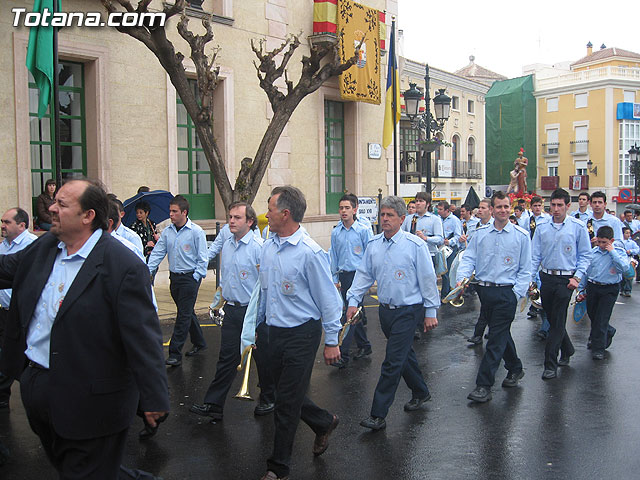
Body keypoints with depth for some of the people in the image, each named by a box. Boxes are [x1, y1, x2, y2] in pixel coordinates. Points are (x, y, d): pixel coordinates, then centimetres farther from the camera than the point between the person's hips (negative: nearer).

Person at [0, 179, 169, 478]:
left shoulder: (123, 266, -23)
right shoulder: (44, 247, 1)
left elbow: (143, 338, -23)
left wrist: (154, 398, -20)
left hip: (88, 403, -8)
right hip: (32, 384, 9)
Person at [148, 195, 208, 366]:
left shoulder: (196, 231, -9)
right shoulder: (167, 232, 6)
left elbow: (202, 258, -8)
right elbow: (158, 253, 7)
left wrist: (195, 278, -13)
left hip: (190, 277, -6)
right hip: (174, 277, 6)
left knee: (184, 315, -6)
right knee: (187, 313, 16)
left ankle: (175, 354, -4)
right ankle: (199, 342, 33)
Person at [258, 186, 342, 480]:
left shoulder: (309, 252, -18)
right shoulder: (268, 246, 5)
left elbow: (328, 299, -14)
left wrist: (332, 341, -11)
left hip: (302, 334, -7)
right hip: (275, 332, 8)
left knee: (286, 403, 2)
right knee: (285, 395, 18)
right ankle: (324, 423, 44)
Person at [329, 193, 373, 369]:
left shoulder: (364, 230, -6)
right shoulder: (336, 232, 6)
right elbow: (334, 257, 13)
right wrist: (335, 278, 12)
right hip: (344, 276, 5)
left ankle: (343, 354, -8)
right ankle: (364, 346, 29)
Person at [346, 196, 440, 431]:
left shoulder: (415, 245, -12)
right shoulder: (373, 244, 4)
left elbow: (427, 279, -8)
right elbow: (364, 274, 10)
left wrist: (431, 311, -7)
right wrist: (353, 301, 1)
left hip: (408, 311, -6)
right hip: (385, 309, 6)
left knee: (392, 362, -7)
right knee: (404, 354, 20)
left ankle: (378, 415, 0)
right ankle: (420, 392, 42)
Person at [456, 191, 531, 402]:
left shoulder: (521, 235, -2)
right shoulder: (481, 233, 6)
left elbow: (525, 269, 0)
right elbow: (469, 258, 4)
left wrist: (517, 293, -10)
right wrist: (462, 277, -14)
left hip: (507, 292, -4)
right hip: (484, 290, 4)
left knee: (496, 338, -5)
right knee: (501, 333, 18)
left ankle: (483, 386, -2)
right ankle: (515, 368, 39)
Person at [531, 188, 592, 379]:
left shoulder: (578, 227, -3)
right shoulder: (542, 228, 5)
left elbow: (585, 255, 0)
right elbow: (535, 256, 6)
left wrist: (577, 277, -10)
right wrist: (530, 278, -1)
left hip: (566, 279, -4)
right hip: (546, 278, 4)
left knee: (558, 322, -5)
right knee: (551, 319, 13)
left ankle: (550, 365, 1)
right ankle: (567, 350, 37)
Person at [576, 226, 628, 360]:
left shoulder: (619, 252, -5)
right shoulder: (593, 252, 4)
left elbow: (624, 267, -23)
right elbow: (586, 271, 12)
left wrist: (612, 252, -21)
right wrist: (581, 289, 14)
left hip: (609, 290, -4)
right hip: (592, 287, 4)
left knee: (601, 319, -5)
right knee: (592, 316, 14)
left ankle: (598, 349, 6)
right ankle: (608, 332, 43)